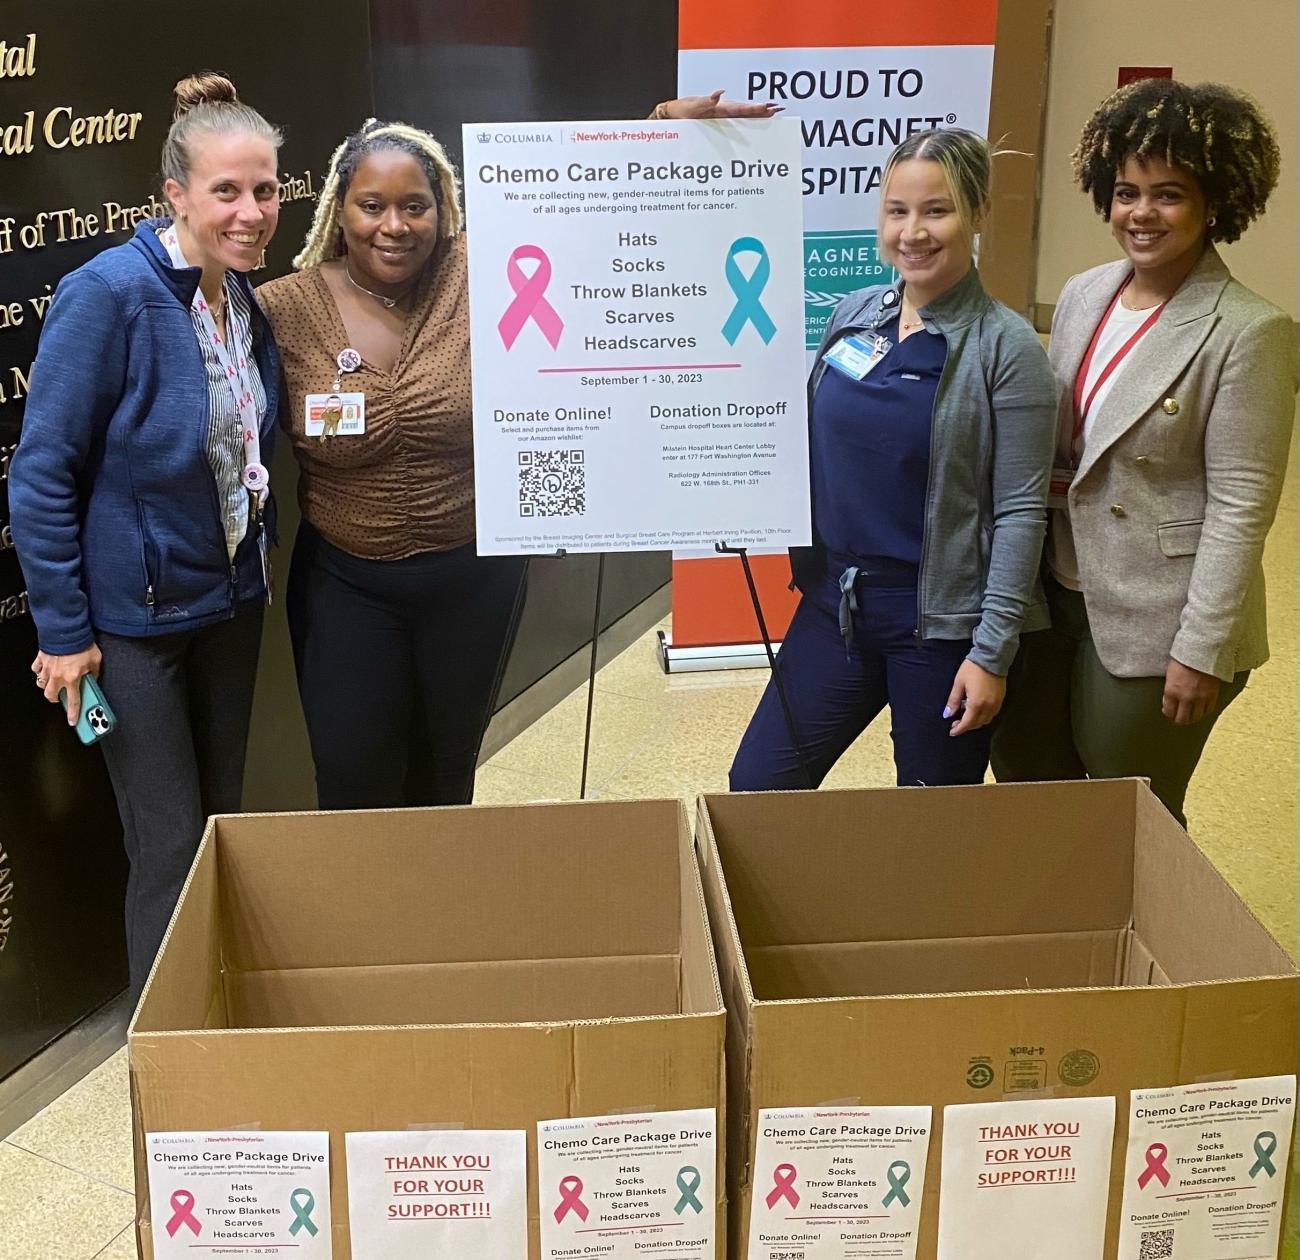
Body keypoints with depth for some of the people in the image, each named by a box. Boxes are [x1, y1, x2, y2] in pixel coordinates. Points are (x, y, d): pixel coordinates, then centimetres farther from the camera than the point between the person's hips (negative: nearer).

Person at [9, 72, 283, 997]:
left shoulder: (249, 297, 0)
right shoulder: (108, 293, -20)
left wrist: (257, 562, 11)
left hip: (231, 600, 7)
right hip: (133, 613, -6)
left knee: (224, 821, 17)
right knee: (170, 852, 0)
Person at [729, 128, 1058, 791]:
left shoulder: (1005, 348, -11)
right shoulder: (852, 314, 4)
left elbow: (1019, 512, -12)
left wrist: (992, 652, -15)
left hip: (939, 621, -5)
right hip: (834, 601, 5)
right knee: (755, 793, 9)